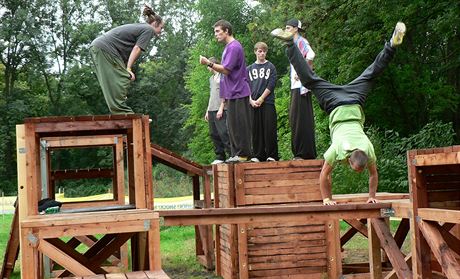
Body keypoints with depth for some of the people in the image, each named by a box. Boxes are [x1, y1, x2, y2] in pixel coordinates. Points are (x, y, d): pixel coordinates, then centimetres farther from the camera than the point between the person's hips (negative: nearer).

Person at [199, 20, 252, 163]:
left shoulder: (234, 47, -13)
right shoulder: (229, 47, 17)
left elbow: (226, 70, -19)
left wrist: (209, 63, -19)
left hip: (238, 92, -10)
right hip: (233, 92, 10)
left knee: (240, 124, -7)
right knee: (232, 125, 11)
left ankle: (243, 154, -3)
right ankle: (236, 154, 15)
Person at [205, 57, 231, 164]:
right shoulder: (211, 78, 22)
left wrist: (221, 108, -15)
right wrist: (207, 111, 20)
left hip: (220, 110, -8)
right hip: (211, 110, 8)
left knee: (223, 132, -14)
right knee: (214, 134, 5)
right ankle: (220, 157, 8)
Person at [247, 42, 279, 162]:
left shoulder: (271, 67, 5)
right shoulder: (249, 69, 13)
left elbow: (271, 85, -3)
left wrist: (261, 99, -10)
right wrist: (251, 100, -6)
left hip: (267, 102, -3)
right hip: (253, 103, 3)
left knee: (270, 130, -4)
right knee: (256, 130, 3)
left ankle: (272, 155, 1)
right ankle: (258, 155, 8)